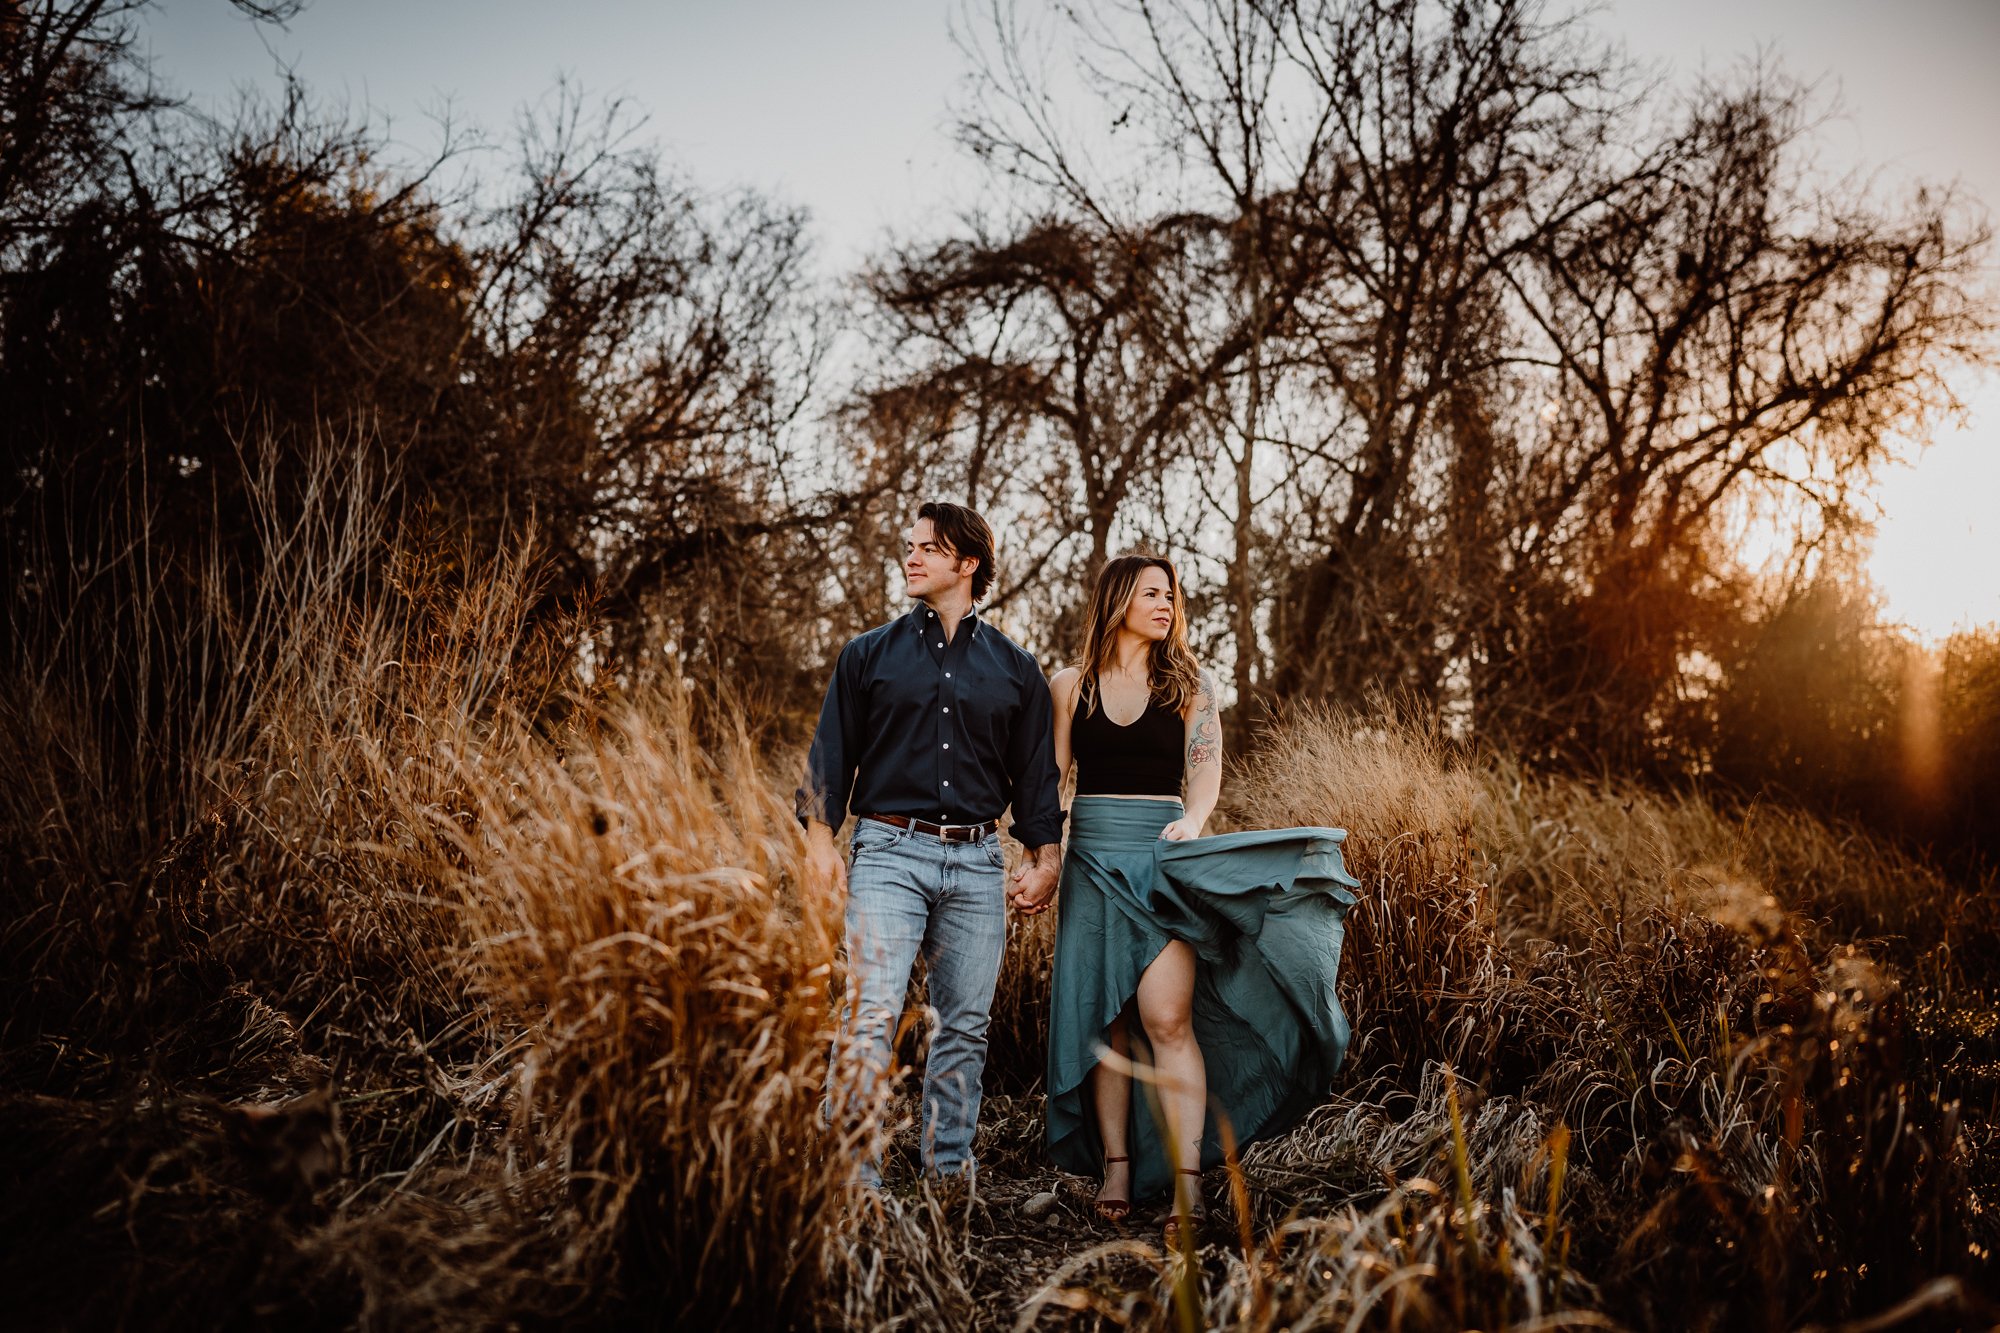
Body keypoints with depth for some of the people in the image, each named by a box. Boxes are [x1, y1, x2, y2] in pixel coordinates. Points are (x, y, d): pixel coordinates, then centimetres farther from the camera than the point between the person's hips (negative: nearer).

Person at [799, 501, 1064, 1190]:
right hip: (889, 852, -2)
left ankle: (949, 1170, 19)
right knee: (871, 1014, -11)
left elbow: (1037, 772, 14)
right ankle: (854, 1172, -5)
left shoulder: (1015, 669, 12)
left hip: (976, 862, 2)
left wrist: (1044, 855, 7)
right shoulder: (869, 655, 9)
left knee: (965, 1024, 7)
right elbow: (831, 753, 7)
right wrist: (819, 836, -2)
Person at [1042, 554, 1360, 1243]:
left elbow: (1206, 767, -3)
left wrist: (1192, 819, -23)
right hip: (1092, 862, 2)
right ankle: (1115, 1168, 15)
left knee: (1167, 1018, -12)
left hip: (1164, 860, -1)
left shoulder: (1188, 683, 8)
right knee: (1103, 1023, 4)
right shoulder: (1070, 685, 9)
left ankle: (1187, 1182, -8)